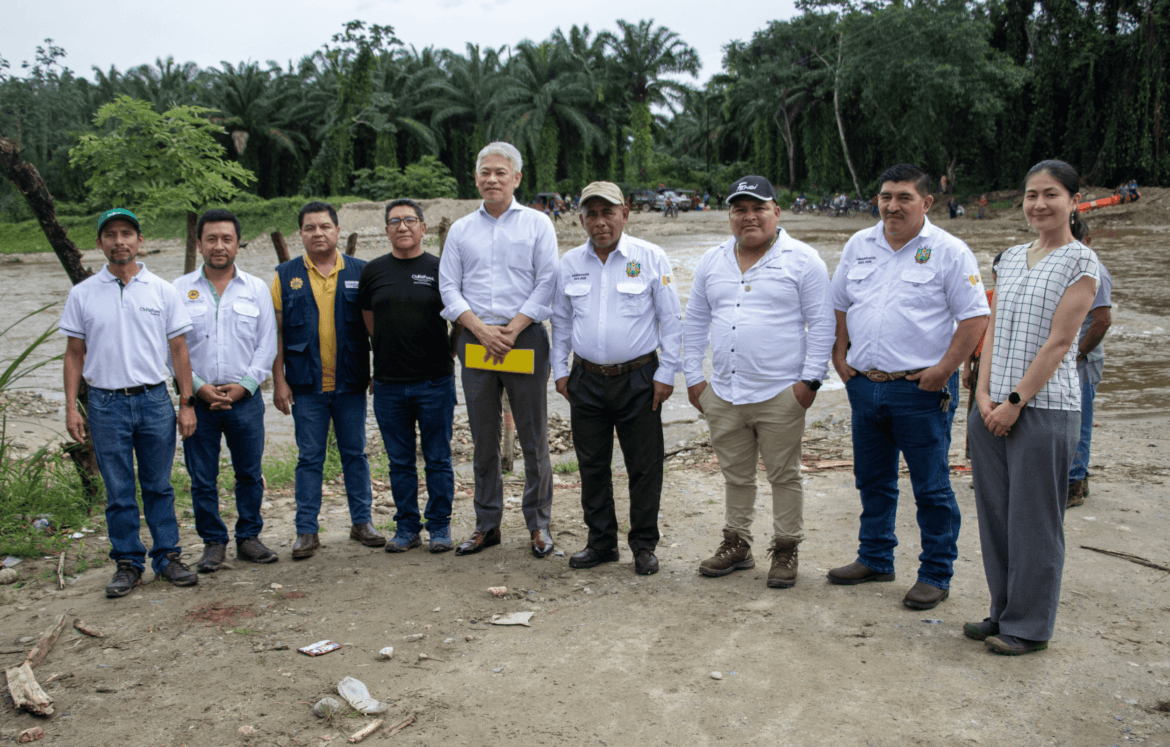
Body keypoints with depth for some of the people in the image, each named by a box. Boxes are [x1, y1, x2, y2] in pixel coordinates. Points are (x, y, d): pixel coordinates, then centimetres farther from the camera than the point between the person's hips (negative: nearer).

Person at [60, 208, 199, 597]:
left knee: (159, 486, 8)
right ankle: (127, 562, 17)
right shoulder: (82, 294, 4)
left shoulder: (162, 291, 3)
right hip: (106, 404, 0)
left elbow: (179, 349, 5)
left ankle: (167, 556, 19)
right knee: (118, 492, 6)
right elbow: (74, 354, 7)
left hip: (154, 401, 0)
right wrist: (71, 406, 0)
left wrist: (186, 403, 1)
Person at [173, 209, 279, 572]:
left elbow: (267, 344, 4)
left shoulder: (256, 289, 6)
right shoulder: (180, 290, 4)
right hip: (198, 400, 0)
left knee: (250, 473, 7)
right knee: (202, 478, 4)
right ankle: (213, 542, 17)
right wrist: (198, 387, -9)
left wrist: (244, 385, -7)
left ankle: (248, 538, 21)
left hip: (245, 398, 1)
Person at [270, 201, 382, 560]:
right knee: (309, 458, 5)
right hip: (306, 384, 0)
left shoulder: (360, 272, 4)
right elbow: (276, 331, 4)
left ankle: (361, 521, 20)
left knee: (355, 453, 9)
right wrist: (278, 381, -1)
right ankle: (306, 531, 12)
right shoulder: (286, 275, 4)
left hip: (351, 382, 0)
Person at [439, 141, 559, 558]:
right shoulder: (461, 230, 13)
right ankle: (487, 524, 18)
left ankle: (538, 524, 11)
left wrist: (512, 329, -12)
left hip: (525, 338, -3)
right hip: (475, 341, 3)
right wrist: (481, 328, -8)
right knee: (483, 439, 8)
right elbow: (449, 287, 7)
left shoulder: (537, 224, 5)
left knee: (534, 438, 0)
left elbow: (547, 284, -3)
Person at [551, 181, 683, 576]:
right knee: (592, 465, 9)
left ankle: (644, 545, 16)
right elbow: (560, 322, 15)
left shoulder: (651, 258, -3)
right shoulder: (570, 263, 7)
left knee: (644, 466, 3)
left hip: (638, 379, -3)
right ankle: (601, 541, 23)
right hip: (586, 380, 3)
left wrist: (666, 374, -5)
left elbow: (671, 320, -2)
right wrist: (560, 371, 9)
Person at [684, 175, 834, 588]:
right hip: (723, 395, 4)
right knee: (735, 475, 15)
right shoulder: (711, 262, 11)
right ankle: (736, 544, 27)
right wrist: (693, 376, 11)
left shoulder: (803, 260, -2)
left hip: (780, 394, -4)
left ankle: (786, 550, 19)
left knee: (784, 476, 5)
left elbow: (821, 323, -4)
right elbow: (695, 322, 16)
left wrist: (810, 379, -10)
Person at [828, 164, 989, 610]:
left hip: (920, 390, -5)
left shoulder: (948, 252, -6)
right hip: (864, 385, 6)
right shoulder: (859, 246, 9)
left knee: (931, 488, 2)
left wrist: (944, 370, -13)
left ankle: (936, 574, 14)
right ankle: (875, 559, 31)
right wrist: (839, 354, 9)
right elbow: (839, 305, 18)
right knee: (873, 481, 17)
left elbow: (974, 317, -8)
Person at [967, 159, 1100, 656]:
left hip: (1045, 406, -6)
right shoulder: (1011, 259, 13)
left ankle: (1030, 626, 14)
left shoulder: (1081, 262, -5)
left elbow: (1059, 341, -11)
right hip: (994, 405, 6)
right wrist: (984, 391, -2)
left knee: (1034, 519, 1)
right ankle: (1003, 612, 25)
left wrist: (1016, 401, -14)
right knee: (994, 513, 11)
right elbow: (994, 330, 11)